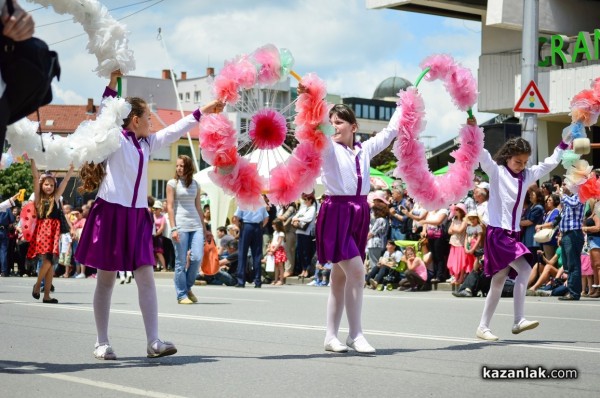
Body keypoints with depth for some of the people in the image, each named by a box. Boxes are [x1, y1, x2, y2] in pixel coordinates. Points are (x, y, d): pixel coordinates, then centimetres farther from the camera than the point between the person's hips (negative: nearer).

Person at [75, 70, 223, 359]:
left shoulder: (147, 143, 18)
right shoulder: (114, 139, -3)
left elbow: (174, 131, 27)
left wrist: (202, 112, 32)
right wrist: (112, 84, -31)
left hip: (137, 216, 6)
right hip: (112, 213, -6)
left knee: (146, 278, -3)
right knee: (106, 280, 1)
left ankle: (153, 342, -6)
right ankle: (102, 343, 7)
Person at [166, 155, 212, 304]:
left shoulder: (195, 185, 15)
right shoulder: (172, 183, 4)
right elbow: (170, 207, -2)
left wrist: (204, 229, 15)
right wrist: (173, 228, -11)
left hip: (196, 225, 3)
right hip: (180, 226, -3)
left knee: (197, 257, -9)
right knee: (181, 261, -3)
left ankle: (188, 287, 12)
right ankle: (182, 295, 5)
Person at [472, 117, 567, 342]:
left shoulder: (526, 176, 14)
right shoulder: (497, 171, -2)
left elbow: (550, 163, 26)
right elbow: (481, 154, -16)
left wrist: (564, 144, 29)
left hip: (513, 234, 7)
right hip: (497, 232, -7)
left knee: (499, 281, 5)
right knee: (524, 270, -21)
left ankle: (483, 327, 10)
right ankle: (518, 320, -23)